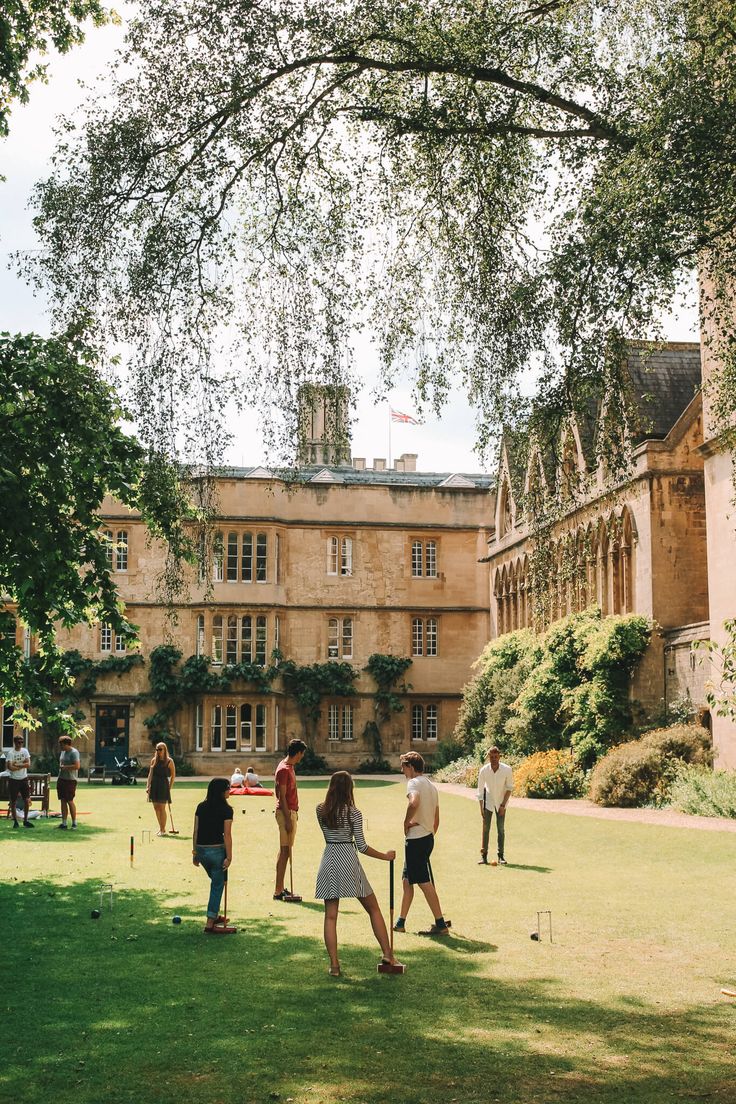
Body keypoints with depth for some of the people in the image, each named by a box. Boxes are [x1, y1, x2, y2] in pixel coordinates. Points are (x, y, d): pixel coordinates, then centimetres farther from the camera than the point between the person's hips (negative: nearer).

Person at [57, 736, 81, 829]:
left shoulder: (74, 752, -13)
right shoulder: (62, 752, 14)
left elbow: (77, 766, -23)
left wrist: (64, 767, -18)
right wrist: (60, 766, 11)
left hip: (70, 780, -8)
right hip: (61, 779, 8)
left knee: (70, 801, -4)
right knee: (63, 801, 7)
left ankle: (74, 822, 7)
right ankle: (64, 823, 11)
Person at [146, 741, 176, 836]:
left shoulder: (169, 761, -2)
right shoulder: (154, 760, 9)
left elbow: (173, 775, 1)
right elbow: (150, 774, 7)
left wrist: (169, 787, -4)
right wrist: (147, 786, -2)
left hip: (163, 785, -4)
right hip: (154, 785, 4)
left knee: (162, 808, -4)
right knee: (156, 808, 8)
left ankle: (163, 829, 5)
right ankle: (160, 828, 22)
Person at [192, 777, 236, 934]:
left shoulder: (201, 807, 6)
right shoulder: (226, 810, -10)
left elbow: (195, 831, 7)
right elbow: (227, 835, -13)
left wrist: (195, 852, 13)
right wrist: (229, 857, -10)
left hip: (201, 849, 6)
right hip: (217, 850, -6)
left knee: (216, 881, 27)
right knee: (218, 885, 5)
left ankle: (214, 916, 36)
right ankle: (210, 924, 4)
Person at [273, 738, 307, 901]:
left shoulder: (289, 767, 14)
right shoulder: (283, 770, -17)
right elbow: (282, 797, -19)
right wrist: (288, 819, -21)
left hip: (290, 812, 10)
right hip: (286, 813, -10)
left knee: (285, 851, 13)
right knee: (284, 851, -8)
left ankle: (280, 888, 19)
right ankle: (278, 891, -7)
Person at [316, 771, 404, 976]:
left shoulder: (320, 811, 1)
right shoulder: (353, 813, -9)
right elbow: (361, 846, -9)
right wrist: (385, 856, 4)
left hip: (328, 861, 3)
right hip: (348, 860, -3)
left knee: (330, 916, 6)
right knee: (373, 908, 12)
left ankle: (334, 964, 4)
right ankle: (387, 953, 13)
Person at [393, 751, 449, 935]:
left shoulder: (414, 782, -12)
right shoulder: (431, 786, 17)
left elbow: (414, 802, -35)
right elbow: (436, 819, 20)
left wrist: (406, 822, -21)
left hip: (416, 839, -10)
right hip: (427, 838, 10)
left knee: (425, 883, -6)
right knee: (407, 880, 16)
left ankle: (441, 925, -4)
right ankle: (400, 923, 21)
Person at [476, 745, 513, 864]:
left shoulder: (507, 770, -20)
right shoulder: (483, 770, -20)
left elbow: (509, 787, -8)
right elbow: (480, 791, -11)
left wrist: (503, 804, -11)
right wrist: (481, 808, -13)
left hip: (501, 802, 0)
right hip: (488, 801, 0)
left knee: (501, 829, 0)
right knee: (485, 828, -2)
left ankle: (501, 856, 8)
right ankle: (483, 855, 4)